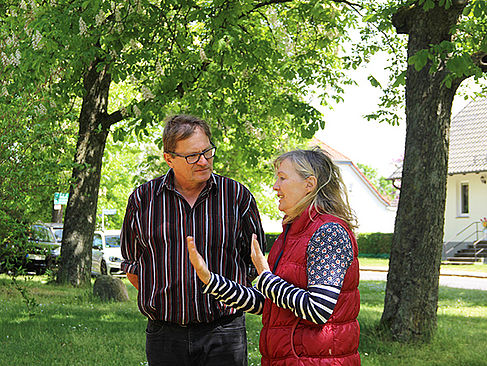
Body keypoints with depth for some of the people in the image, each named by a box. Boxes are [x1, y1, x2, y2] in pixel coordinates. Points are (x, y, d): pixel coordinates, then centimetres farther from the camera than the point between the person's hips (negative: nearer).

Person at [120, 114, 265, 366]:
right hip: (164, 334, 1)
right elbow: (131, 264, 13)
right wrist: (165, 299, 6)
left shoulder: (238, 196, 2)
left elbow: (253, 261, 12)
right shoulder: (142, 199, 3)